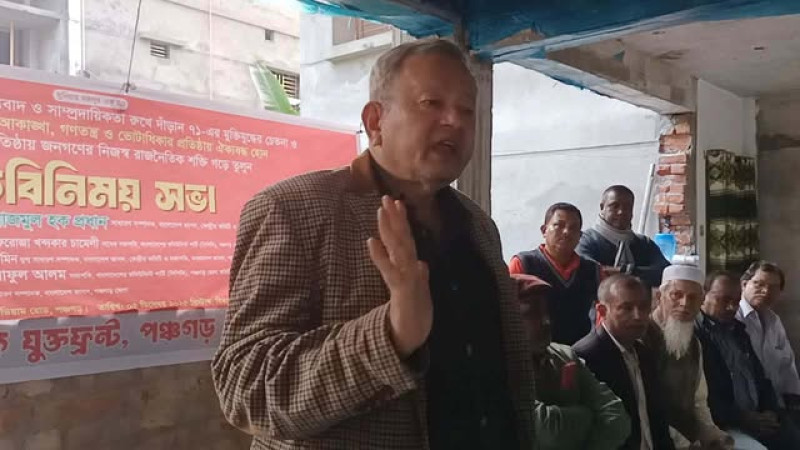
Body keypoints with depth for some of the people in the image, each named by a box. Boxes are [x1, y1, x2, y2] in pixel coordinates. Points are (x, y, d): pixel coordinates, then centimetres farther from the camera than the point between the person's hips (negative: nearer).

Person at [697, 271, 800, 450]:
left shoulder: (737, 330, 18)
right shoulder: (693, 334, -10)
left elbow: (760, 376, 22)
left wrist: (770, 411, 5)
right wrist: (743, 418, -14)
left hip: (759, 418, 8)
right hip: (722, 425, -8)